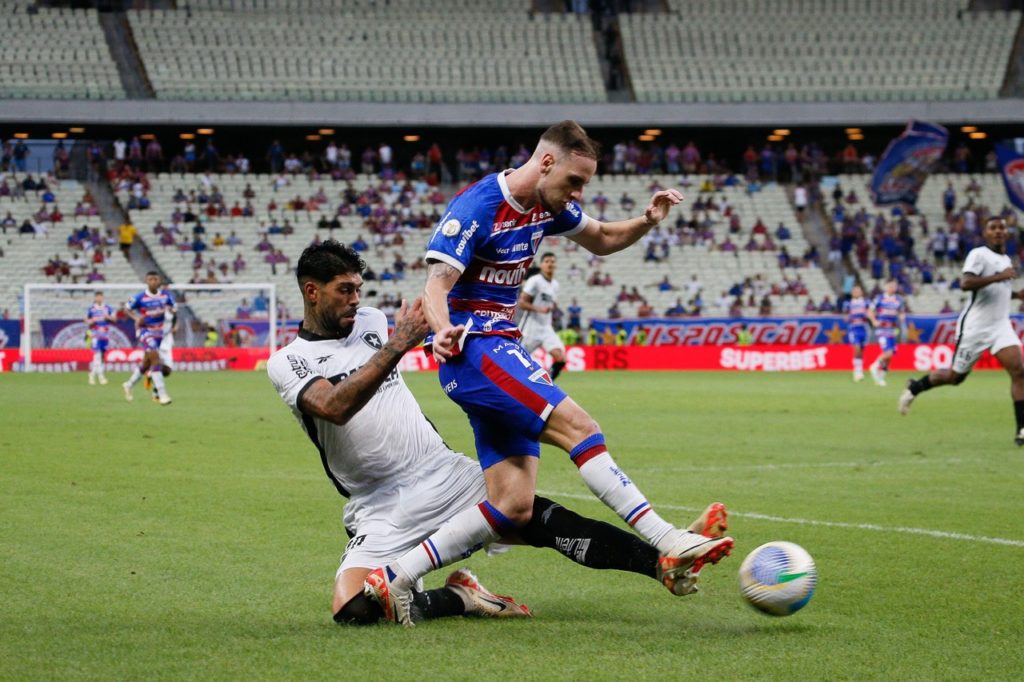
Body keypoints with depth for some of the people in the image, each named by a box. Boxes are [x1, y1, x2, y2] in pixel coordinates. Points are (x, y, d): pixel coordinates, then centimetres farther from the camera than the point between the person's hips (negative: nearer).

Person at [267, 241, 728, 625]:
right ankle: (460, 598, -6)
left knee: (548, 523, -11)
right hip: (382, 507, -4)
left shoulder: (370, 322, 10)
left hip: (447, 475, 4)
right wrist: (395, 348, -32)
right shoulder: (286, 363, -7)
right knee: (351, 610, -26)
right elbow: (335, 408, -27)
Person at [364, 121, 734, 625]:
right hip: (473, 351, -9)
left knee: (514, 507, -3)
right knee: (578, 428, -23)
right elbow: (436, 286, -20)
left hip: (502, 351, 9)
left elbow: (601, 240, 26)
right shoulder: (476, 208, -15)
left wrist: (647, 221, 5)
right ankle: (670, 546, -26)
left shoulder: (548, 206, 9)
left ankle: (394, 579, -1)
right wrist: (443, 331, -42)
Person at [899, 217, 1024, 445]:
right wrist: (998, 277, -31)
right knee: (955, 376, 5)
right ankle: (915, 387, 33)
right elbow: (965, 283, -27)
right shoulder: (978, 255, -11)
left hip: (1000, 326, 6)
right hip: (975, 326, -6)